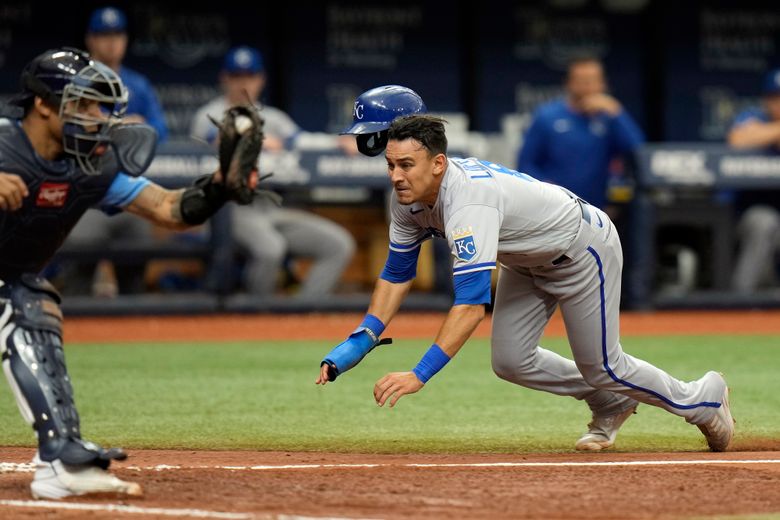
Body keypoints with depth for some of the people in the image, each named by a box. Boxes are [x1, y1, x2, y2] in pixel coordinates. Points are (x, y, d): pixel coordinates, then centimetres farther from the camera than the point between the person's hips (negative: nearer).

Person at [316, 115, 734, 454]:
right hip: (527, 260, 8)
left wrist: (420, 374, -55)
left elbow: (472, 302, -49)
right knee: (510, 362, 3)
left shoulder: (468, 201, -42)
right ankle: (610, 403, 28)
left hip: (583, 247, -8)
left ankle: (703, 399, 28)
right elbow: (397, 273, -3)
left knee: (601, 368, 3)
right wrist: (358, 343, -16)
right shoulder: (409, 197, -17)